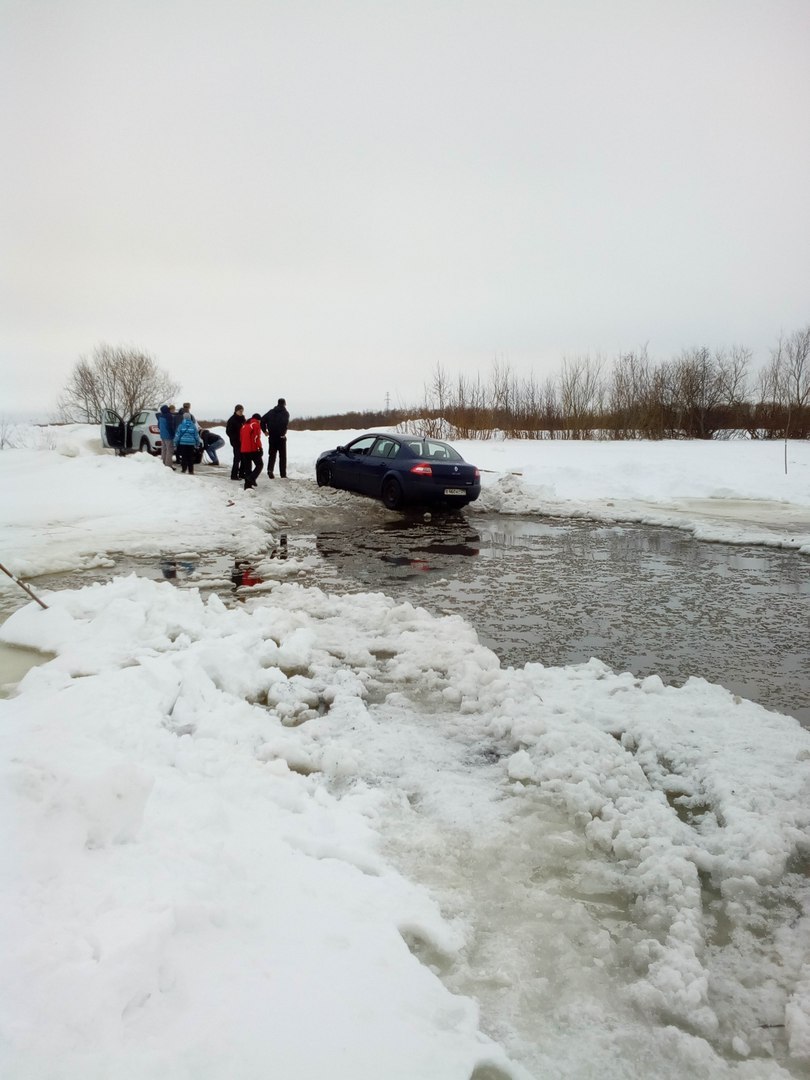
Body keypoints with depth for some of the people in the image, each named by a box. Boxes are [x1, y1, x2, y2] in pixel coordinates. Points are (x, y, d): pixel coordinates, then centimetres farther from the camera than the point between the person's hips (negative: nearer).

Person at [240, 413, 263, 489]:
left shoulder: (244, 425, 18)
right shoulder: (256, 425, -5)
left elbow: (241, 438, 20)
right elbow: (256, 438, -14)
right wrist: (260, 448, -11)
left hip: (244, 450, 7)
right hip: (253, 449, -7)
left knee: (247, 467, 11)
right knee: (259, 464, 5)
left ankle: (247, 485, 7)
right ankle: (252, 478, -16)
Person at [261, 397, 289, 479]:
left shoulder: (271, 412, 9)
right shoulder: (285, 413, -6)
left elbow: (262, 420, 1)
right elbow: (285, 423, -25)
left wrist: (265, 431, 8)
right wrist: (283, 433, -16)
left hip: (272, 437, 3)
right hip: (281, 437, -3)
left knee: (272, 454, 13)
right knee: (282, 456, 6)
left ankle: (270, 469, -9)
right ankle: (283, 474, 6)